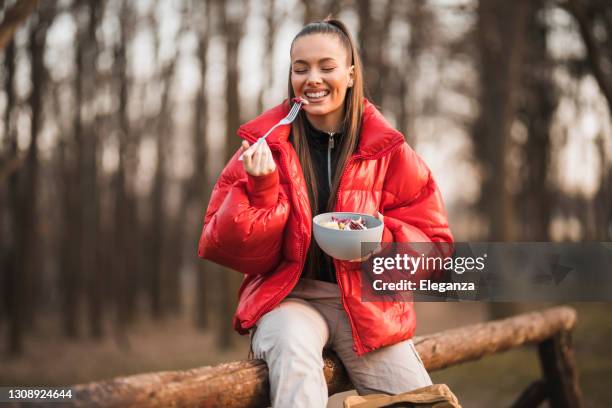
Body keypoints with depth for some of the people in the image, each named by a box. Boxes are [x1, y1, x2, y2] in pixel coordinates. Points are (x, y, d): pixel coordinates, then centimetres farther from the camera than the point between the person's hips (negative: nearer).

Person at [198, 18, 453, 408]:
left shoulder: (387, 149, 1)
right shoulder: (266, 145, -1)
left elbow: (431, 240, 3)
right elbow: (228, 248, -1)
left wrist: (379, 240, -17)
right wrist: (260, 189, -18)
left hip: (366, 299, 2)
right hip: (288, 295, -1)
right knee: (293, 351, -35)